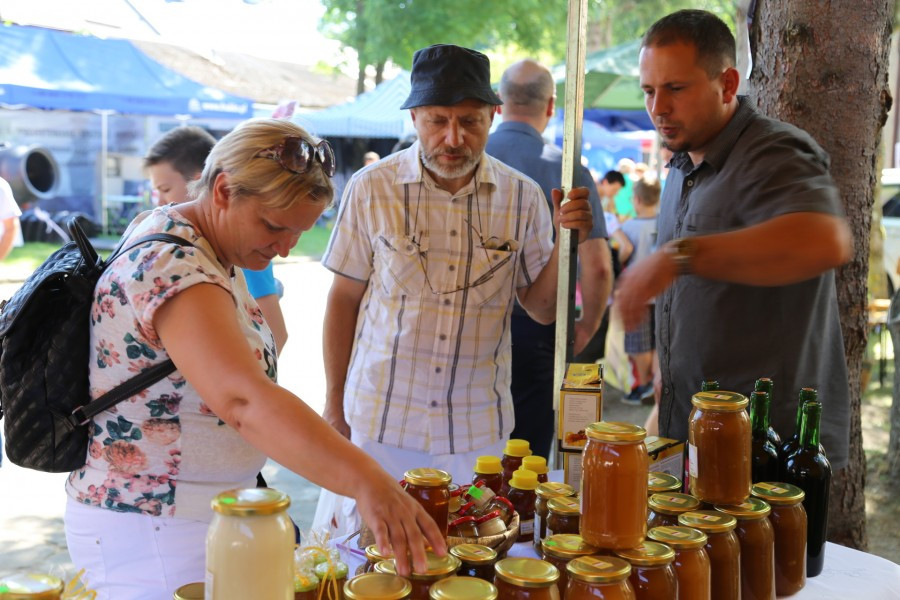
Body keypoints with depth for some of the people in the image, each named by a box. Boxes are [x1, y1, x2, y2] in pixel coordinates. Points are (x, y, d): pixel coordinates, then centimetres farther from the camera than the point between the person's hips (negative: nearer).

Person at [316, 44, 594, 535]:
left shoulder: (522, 197, -1)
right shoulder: (371, 189, -5)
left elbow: (543, 309, 5)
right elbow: (345, 298, 3)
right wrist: (334, 403, 3)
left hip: (477, 428, 1)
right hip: (380, 421, -1)